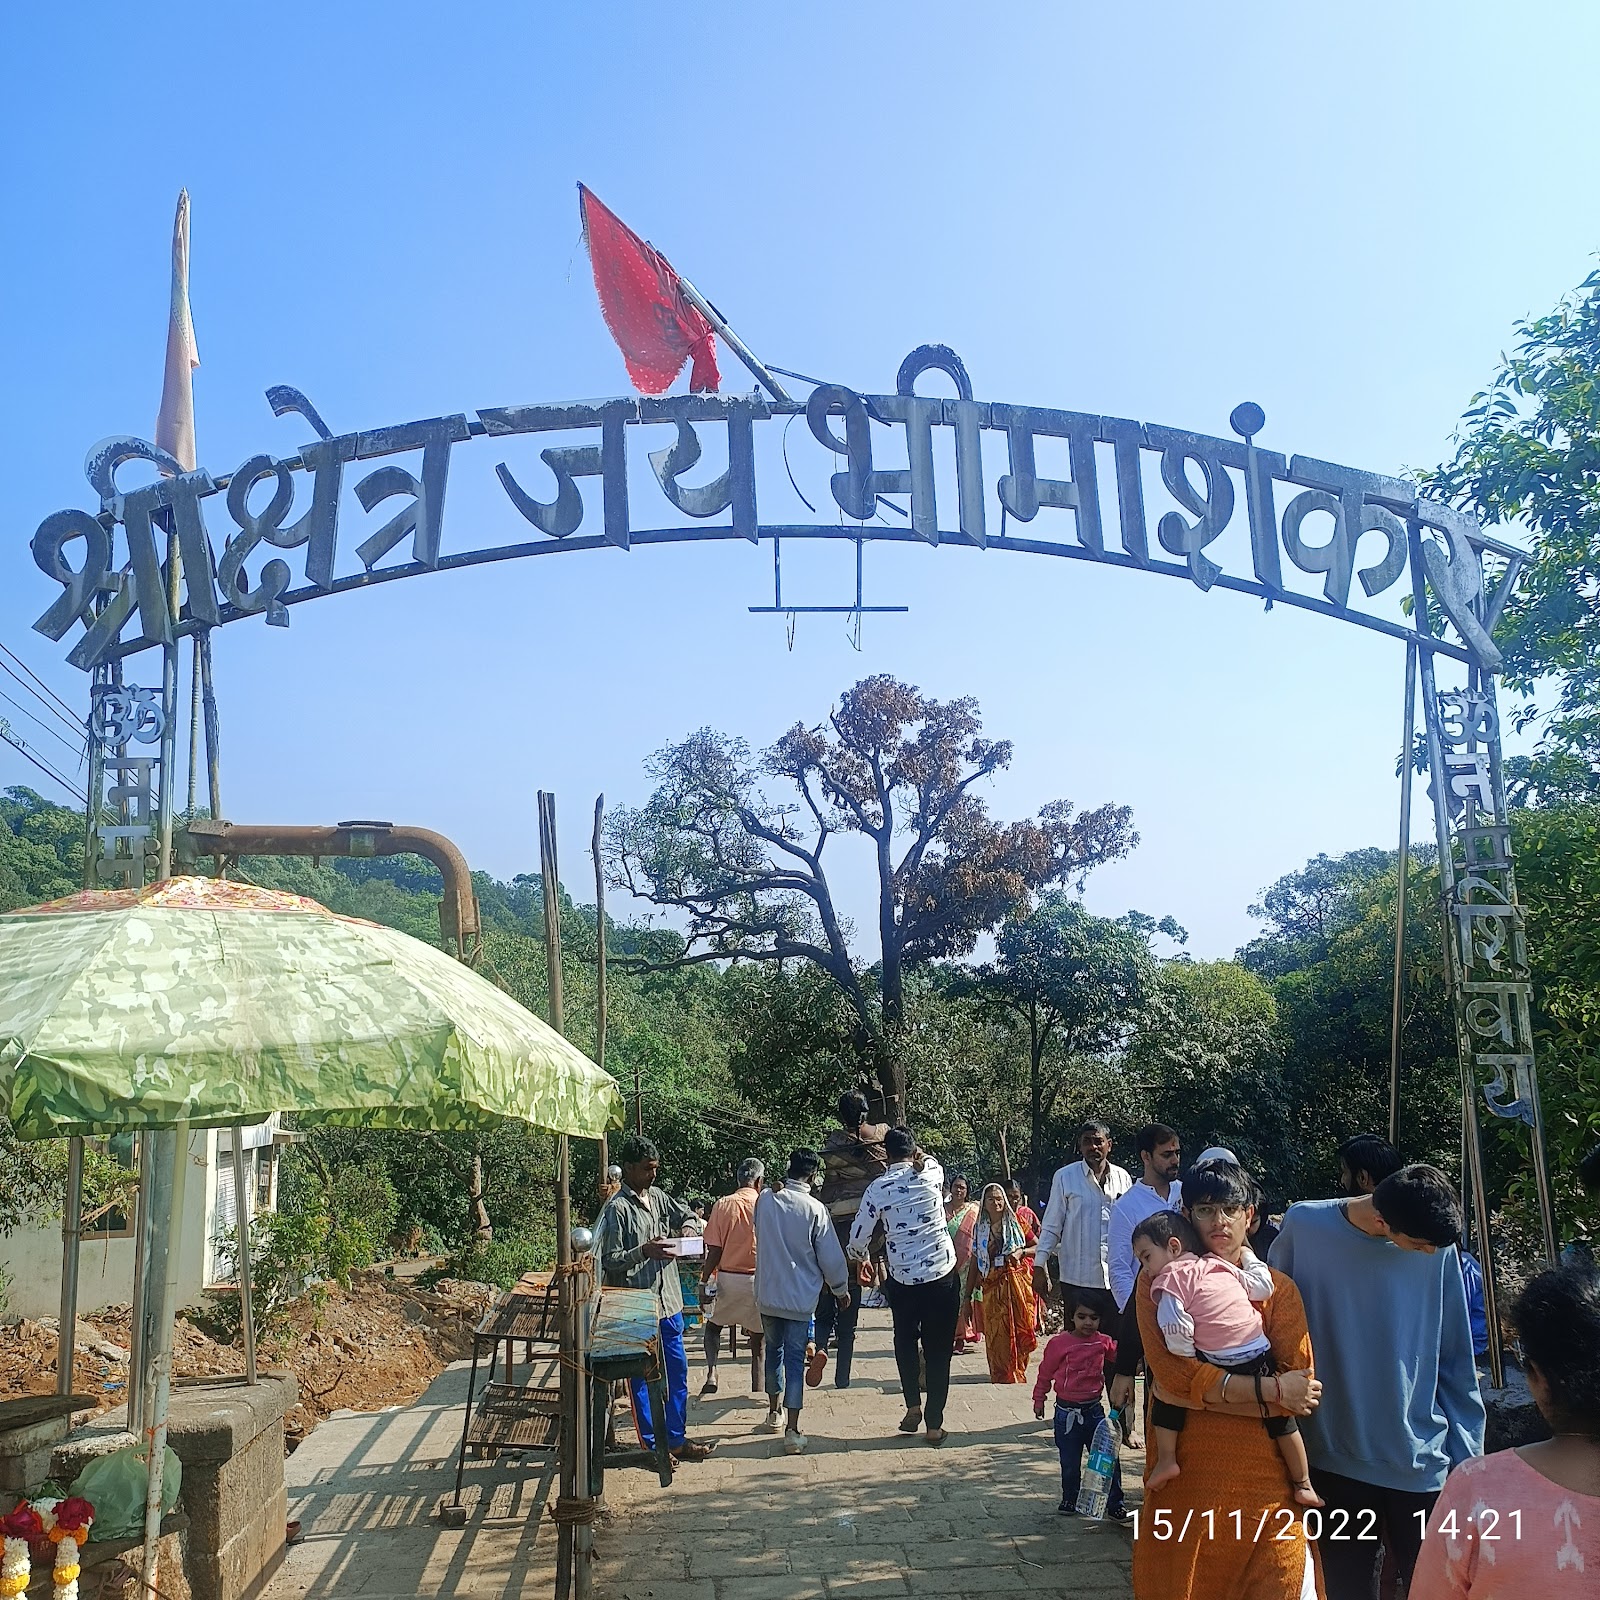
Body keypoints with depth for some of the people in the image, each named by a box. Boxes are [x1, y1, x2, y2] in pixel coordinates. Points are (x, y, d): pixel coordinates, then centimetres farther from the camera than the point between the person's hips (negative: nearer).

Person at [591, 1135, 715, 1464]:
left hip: (668, 1301, 7)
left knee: (677, 1371, 12)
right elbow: (609, 1261, -15)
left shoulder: (658, 1198, 8)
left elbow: (687, 1216, 23)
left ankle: (676, 1439, 23)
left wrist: (687, 1229, 1)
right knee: (642, 1378, 4)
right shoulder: (616, 1209, -14)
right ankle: (652, 1444, 14)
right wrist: (644, 1251, -27)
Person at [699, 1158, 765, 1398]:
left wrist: (704, 1281, 1)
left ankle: (711, 1371, -1)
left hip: (727, 1277, 0)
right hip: (759, 1278, 0)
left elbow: (714, 1250, -7)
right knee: (758, 1336, 13)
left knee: (713, 1326, 20)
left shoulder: (723, 1205, -6)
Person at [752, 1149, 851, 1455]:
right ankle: (792, 1432, -1)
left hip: (767, 1294, 4)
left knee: (774, 1350, 21)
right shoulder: (815, 1209, -15)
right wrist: (840, 1289, 8)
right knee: (795, 1359, 2)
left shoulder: (765, 1201, -5)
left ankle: (774, 1414, 35)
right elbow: (831, 1257, -8)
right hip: (800, 1297, -3)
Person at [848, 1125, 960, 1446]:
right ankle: (934, 1424, 12)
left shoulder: (877, 1188, -5)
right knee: (938, 1349, 9)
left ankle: (913, 1406, 17)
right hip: (942, 1276, 0)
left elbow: (859, 1236, 3)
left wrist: (858, 1257, 24)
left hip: (903, 1281, 0)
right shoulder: (932, 1174, -3)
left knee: (905, 1341, 24)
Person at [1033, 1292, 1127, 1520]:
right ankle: (1069, 1500, 30)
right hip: (1066, 1411, -2)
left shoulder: (1103, 1342, -2)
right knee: (1070, 1462, 10)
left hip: (1094, 1409, 2)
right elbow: (1045, 1373, -1)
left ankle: (1114, 1504, 15)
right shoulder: (1059, 1343, -12)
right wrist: (1039, 1399, 5)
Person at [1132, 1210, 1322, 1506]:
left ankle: (1166, 1459, 8)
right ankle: (1303, 1484, 33)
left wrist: (1188, 1359, 0)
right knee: (1281, 1418, 24)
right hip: (1260, 1362, 5)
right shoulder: (1221, 1265, 14)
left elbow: (1176, 1328, -16)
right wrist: (1248, 1255, 32)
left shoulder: (1169, 1278, -3)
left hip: (1217, 1370, -5)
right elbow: (1263, 1286, 16)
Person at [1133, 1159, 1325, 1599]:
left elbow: (1300, 1391, -6)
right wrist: (1272, 1389, -15)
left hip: (1266, 1483, 1)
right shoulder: (1159, 1280, 2)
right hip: (1185, 1481, -1)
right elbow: (1173, 1373, -12)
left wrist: (1204, 1390, -13)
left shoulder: (1278, 1289, 7)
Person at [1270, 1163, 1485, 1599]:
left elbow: (1454, 1356, 0)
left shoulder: (1437, 1243, -7)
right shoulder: (1304, 1226, -10)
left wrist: (1466, 1453, 0)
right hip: (1337, 1458, 0)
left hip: (1423, 1461, 0)